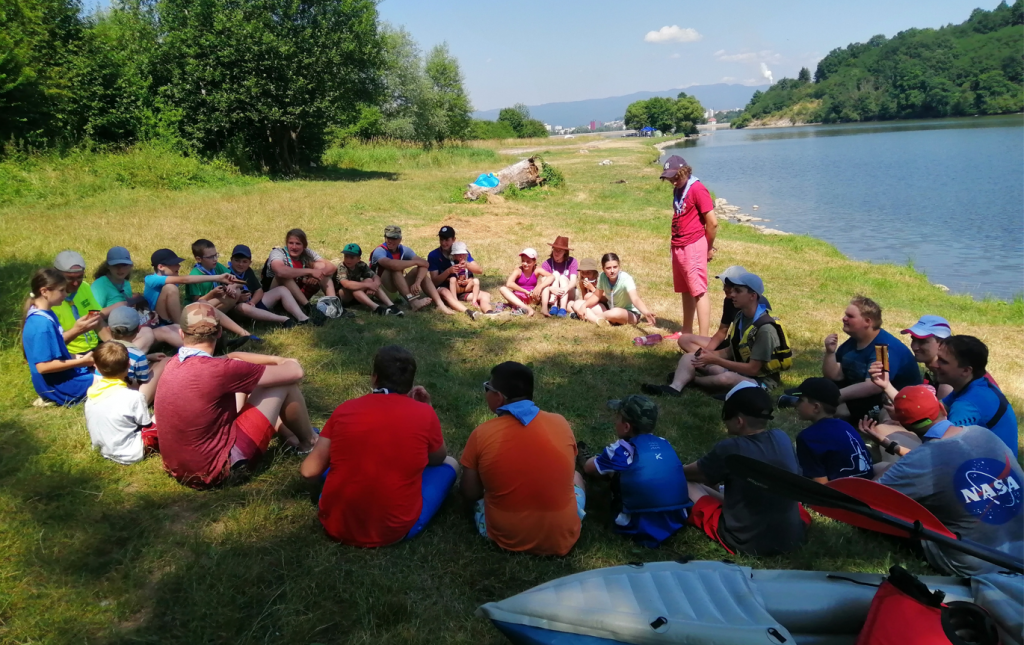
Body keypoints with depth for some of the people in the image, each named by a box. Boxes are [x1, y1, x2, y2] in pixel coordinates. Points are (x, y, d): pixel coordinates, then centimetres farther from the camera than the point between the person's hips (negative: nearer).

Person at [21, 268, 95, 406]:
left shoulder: (46, 314, 2)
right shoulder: (42, 324, -27)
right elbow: (43, 366, -28)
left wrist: (75, 330, 7)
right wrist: (80, 361, -24)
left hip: (63, 375, 10)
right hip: (59, 386, -10)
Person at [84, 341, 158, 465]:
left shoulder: (92, 395, -3)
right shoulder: (134, 396, -22)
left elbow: (90, 427, 9)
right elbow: (146, 425, -8)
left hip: (103, 450, 7)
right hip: (130, 455, -7)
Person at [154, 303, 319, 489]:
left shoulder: (173, 363, -1)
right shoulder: (217, 370, -24)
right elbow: (294, 371, -15)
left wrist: (276, 360, 11)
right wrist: (285, 362, 8)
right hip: (218, 469, -8)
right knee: (284, 382, -2)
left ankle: (292, 435, 31)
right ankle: (309, 442, 25)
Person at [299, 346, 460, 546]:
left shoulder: (345, 410, -3)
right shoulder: (424, 414, -7)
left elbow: (309, 471, 0)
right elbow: (438, 459, 12)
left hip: (336, 525, 4)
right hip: (395, 530, -4)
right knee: (450, 464, 18)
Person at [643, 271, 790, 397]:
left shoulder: (765, 328, -23)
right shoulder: (740, 316, 5)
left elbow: (753, 369, -23)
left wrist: (715, 360, -22)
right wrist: (709, 354, -10)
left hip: (760, 380, -8)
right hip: (739, 370, 8)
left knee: (726, 378, -40)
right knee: (689, 358, -6)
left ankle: (689, 379, -11)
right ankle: (674, 387, -35)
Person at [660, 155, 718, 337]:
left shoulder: (697, 189, -13)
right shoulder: (678, 190, 13)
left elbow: (712, 222, -14)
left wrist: (709, 248, -4)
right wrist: (676, 244, 14)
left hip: (693, 247, -8)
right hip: (678, 247, 8)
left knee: (699, 292, -8)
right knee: (685, 291, 15)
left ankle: (703, 339, -8)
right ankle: (687, 332, 25)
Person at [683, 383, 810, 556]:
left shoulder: (729, 449, -18)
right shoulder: (782, 438, -4)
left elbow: (690, 474, 1)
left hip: (745, 543, -5)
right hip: (792, 538, 5)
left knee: (686, 484, 6)